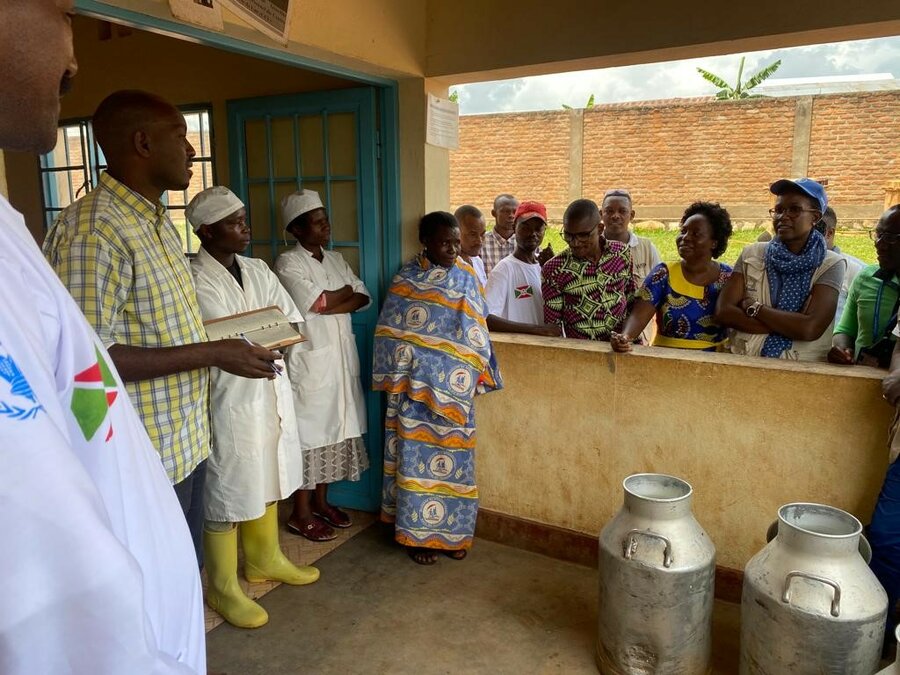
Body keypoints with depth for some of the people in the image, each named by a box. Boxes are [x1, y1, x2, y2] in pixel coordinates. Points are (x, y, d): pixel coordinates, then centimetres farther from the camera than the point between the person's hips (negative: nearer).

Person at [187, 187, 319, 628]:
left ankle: (264, 560, 41)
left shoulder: (257, 270, 9)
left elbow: (294, 323, 5)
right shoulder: (196, 280, -14)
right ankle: (222, 588, 24)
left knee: (268, 480, 20)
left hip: (270, 389, 8)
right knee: (226, 493, 5)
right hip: (229, 398, -7)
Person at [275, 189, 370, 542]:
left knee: (335, 427, 12)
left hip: (342, 355, 7)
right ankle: (301, 513, 13)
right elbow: (314, 302, -21)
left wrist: (328, 306, -11)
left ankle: (321, 501, 28)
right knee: (309, 430, -1)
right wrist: (345, 292, -4)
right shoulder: (288, 262, -8)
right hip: (310, 357, -7)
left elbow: (363, 298, 5)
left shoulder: (336, 259, 14)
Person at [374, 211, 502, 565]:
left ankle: (450, 532, 24)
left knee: (452, 457, 8)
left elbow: (476, 331, 10)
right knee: (418, 455, 3)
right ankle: (418, 535, 17)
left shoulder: (466, 277, 7)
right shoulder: (406, 279, -2)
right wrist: (399, 382, -6)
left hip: (455, 388, 3)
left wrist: (479, 371, 4)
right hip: (417, 386, -3)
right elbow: (393, 335, -3)